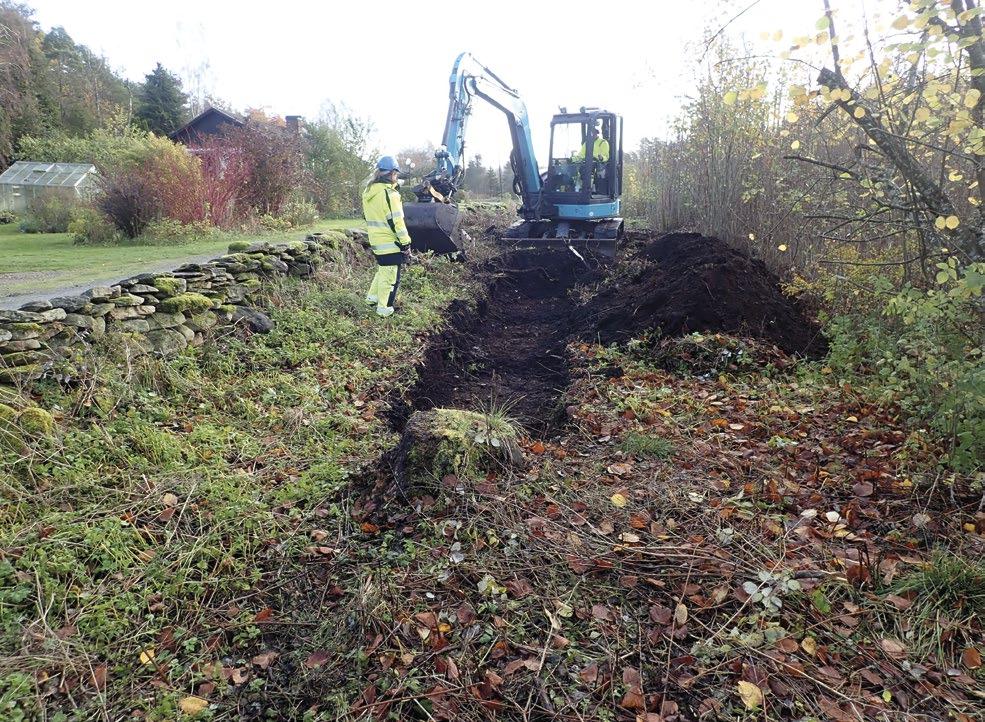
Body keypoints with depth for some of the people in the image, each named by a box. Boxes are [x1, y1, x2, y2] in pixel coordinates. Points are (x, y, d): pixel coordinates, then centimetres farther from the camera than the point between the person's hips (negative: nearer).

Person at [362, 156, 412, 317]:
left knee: (383, 269, 27)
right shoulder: (389, 193, -19)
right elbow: (396, 221, -20)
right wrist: (405, 242, -13)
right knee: (390, 276, 2)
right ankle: (384, 308, 9)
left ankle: (372, 296, 33)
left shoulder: (368, 192, 9)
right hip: (390, 243, -9)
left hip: (376, 242, 9)